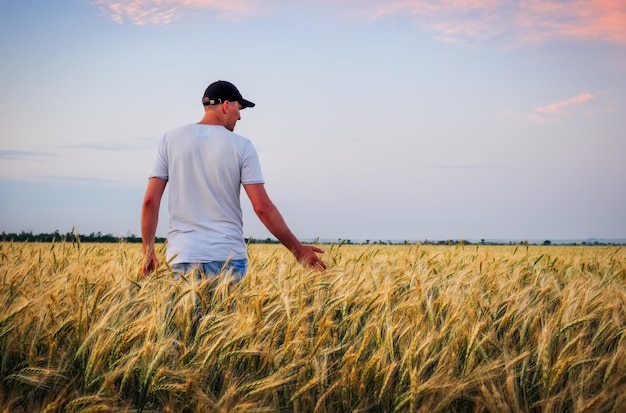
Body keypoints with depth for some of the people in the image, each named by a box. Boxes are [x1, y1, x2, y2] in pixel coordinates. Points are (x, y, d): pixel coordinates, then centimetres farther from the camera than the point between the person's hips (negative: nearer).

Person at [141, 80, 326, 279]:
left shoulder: (170, 139, 4)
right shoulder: (241, 146, -1)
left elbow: (150, 201, 1)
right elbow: (262, 207, -5)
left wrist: (148, 252, 10)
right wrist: (297, 249, 3)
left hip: (182, 256, 2)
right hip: (228, 258, -2)